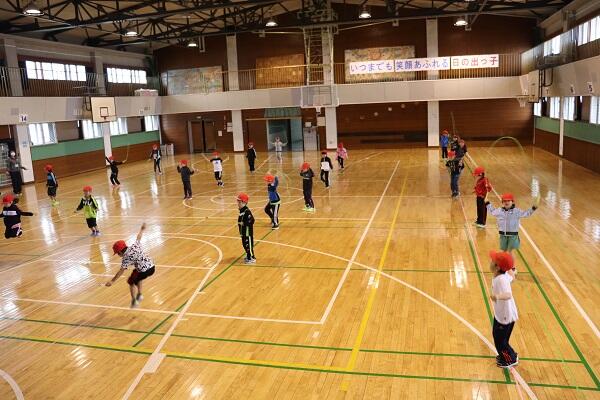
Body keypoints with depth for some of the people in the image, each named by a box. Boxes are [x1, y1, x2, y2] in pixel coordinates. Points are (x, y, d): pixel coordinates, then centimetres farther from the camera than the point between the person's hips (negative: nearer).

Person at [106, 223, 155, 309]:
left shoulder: (126, 257, -8)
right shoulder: (134, 246, 9)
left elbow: (121, 271, -15)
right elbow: (138, 238, 27)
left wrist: (112, 281, -16)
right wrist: (142, 229, 45)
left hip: (144, 271, -7)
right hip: (152, 267, 8)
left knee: (131, 282, 18)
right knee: (137, 278, 34)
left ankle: (134, 301, 16)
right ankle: (139, 294, 35)